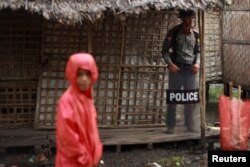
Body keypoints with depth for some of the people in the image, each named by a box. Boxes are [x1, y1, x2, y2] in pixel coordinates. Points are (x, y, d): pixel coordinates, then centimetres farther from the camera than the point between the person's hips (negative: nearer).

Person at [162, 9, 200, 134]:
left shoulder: (195, 34, 7)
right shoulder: (173, 32, -3)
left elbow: (198, 51, 16)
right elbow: (165, 50, -1)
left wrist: (197, 63, -2)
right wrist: (170, 63, -15)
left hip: (190, 69, 3)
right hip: (176, 68, -3)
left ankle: (189, 124, 16)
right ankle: (170, 126, 6)